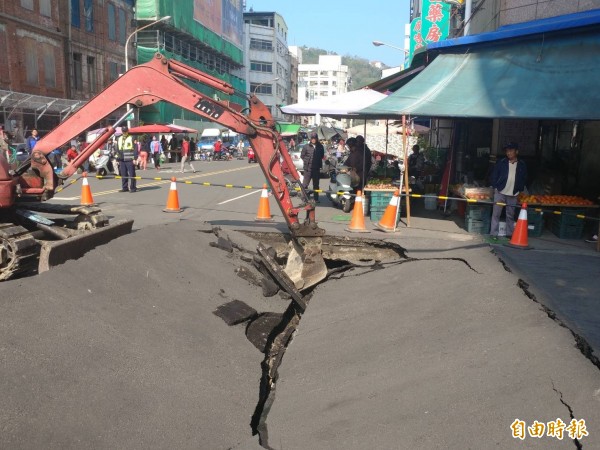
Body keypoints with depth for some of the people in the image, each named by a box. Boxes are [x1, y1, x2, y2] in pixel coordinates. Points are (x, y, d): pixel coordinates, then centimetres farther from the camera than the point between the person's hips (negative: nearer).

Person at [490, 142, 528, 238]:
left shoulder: (522, 165, 5)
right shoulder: (501, 162, 2)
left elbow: (524, 178, 12)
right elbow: (494, 175, 5)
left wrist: (520, 190, 4)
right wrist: (495, 187, -2)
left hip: (513, 194, 1)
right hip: (500, 192, -1)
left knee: (510, 215, 8)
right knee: (496, 213, -2)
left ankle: (509, 233, 17)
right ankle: (493, 233, 1)